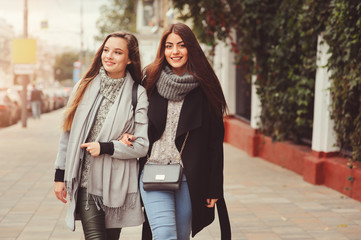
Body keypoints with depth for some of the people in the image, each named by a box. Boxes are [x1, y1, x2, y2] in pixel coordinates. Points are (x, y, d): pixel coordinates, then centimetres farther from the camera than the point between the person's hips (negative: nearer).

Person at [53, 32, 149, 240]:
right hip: (86, 181, 1)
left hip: (118, 184, -1)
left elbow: (143, 145, -4)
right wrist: (60, 176, 9)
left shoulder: (138, 94, -2)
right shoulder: (85, 88, 6)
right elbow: (68, 135, 10)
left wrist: (105, 148, -14)